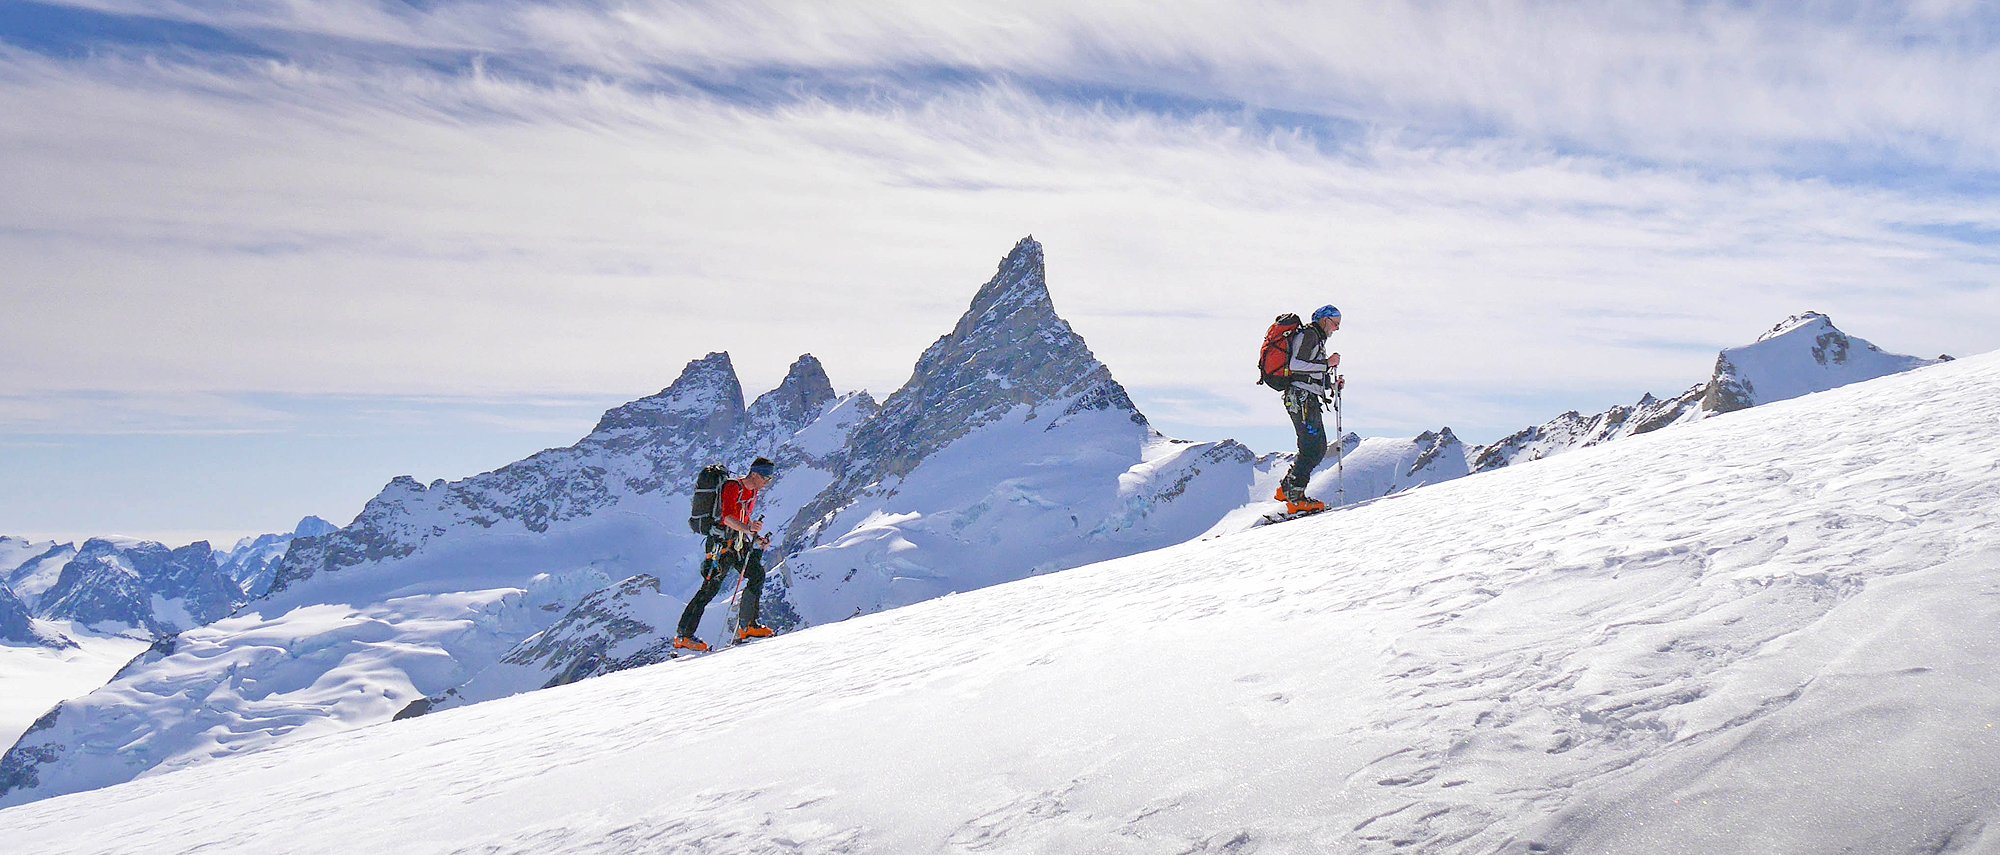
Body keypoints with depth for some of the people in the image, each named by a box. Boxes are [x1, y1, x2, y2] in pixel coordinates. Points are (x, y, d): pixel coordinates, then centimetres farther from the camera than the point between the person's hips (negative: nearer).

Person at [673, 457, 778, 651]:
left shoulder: (753, 491, 13)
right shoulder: (732, 487, -15)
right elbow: (727, 517, -29)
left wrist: (757, 539, 13)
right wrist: (748, 529, -44)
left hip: (738, 544, 9)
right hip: (721, 543, -9)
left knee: (757, 574, 2)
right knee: (710, 587, -12)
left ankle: (747, 626, 9)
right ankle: (683, 636, -9)